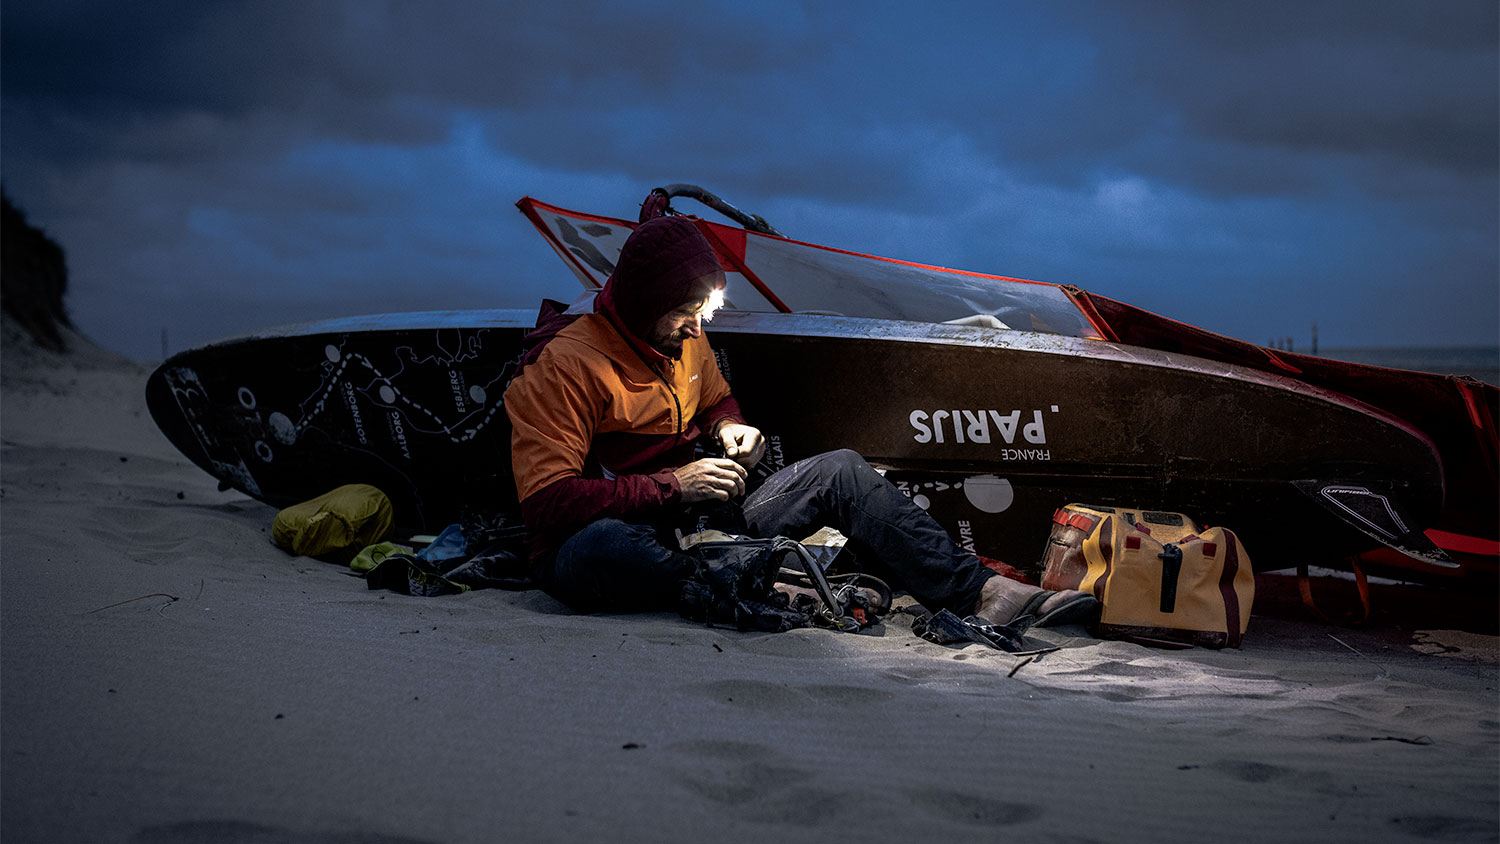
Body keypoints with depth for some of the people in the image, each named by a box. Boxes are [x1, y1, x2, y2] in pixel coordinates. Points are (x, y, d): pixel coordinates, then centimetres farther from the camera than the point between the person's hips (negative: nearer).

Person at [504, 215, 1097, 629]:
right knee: (599, 547, -45)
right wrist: (672, 486, -26)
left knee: (841, 471, -5)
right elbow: (548, 503, -22)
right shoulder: (564, 368, -15)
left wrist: (730, 427, 5)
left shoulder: (687, 341, 9)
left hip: (693, 521, 7)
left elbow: (715, 398, 30)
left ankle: (979, 591, -17)